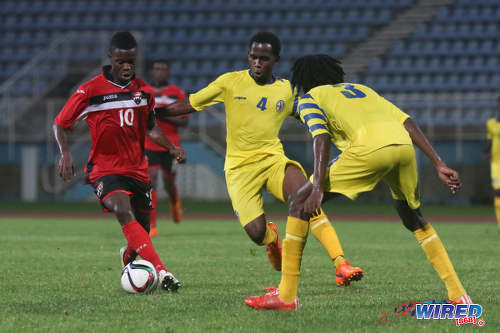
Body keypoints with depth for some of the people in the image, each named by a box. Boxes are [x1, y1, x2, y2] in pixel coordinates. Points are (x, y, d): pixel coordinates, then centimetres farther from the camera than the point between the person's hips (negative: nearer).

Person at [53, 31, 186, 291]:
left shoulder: (144, 90, 5)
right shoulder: (90, 91, -9)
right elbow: (60, 124, -1)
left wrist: (171, 147, 6)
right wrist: (65, 153, -17)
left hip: (137, 169, 5)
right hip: (104, 170, -5)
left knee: (142, 229, 10)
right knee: (124, 212, -30)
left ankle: (128, 255, 48)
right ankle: (161, 271, -41)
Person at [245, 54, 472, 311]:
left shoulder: (310, 98, 22)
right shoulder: (362, 89, 38)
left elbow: (321, 138, 2)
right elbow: (407, 122, 25)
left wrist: (317, 188, -7)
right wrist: (439, 165, 20)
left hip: (369, 146, -6)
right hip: (403, 145, 6)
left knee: (299, 203, 8)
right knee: (413, 219, 30)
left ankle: (286, 295, 4)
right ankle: (458, 294, 24)